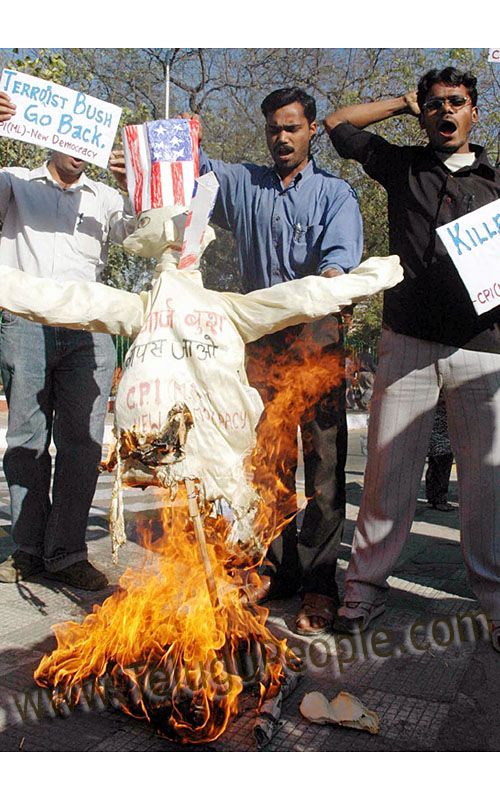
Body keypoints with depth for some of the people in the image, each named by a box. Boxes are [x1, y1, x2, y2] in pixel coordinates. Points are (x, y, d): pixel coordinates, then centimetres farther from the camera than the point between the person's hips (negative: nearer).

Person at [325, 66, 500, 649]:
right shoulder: (403, 167, 17)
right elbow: (338, 124, 23)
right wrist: (403, 102, 22)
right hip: (409, 342, 0)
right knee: (388, 470, 0)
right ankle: (365, 586, 12)